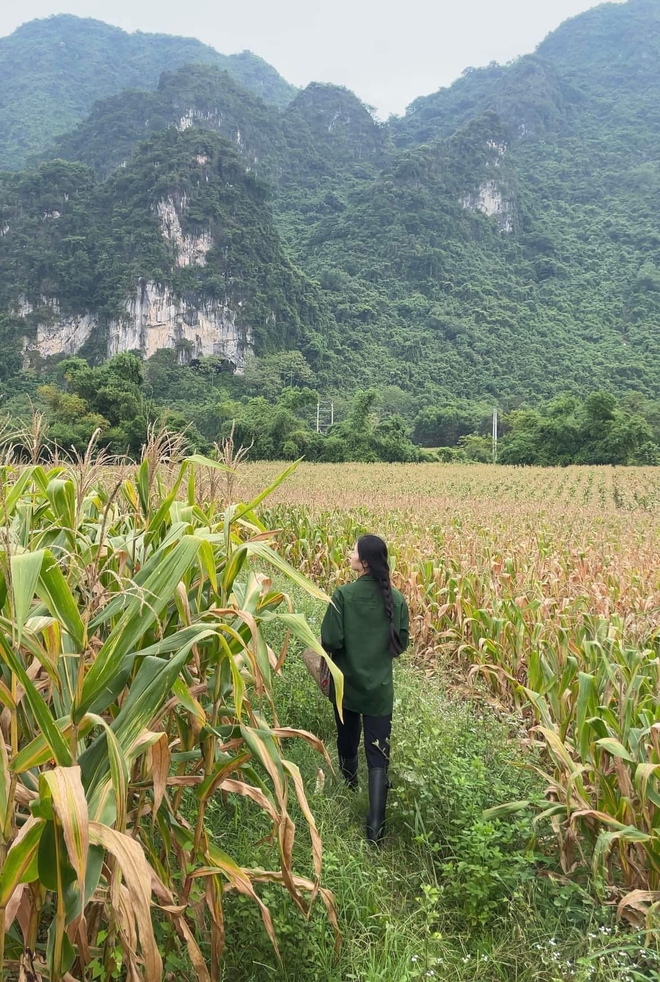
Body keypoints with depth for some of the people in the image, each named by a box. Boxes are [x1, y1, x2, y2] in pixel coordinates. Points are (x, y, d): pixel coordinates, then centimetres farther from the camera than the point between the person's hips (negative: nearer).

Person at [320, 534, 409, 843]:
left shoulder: (343, 595, -18)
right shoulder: (396, 599, -6)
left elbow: (330, 640, -18)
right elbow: (401, 643, 3)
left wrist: (334, 652, 4)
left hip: (347, 684, -1)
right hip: (380, 687, 1)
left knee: (347, 742, 23)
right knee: (378, 753, 3)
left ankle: (347, 790, 48)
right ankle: (375, 826, -4)